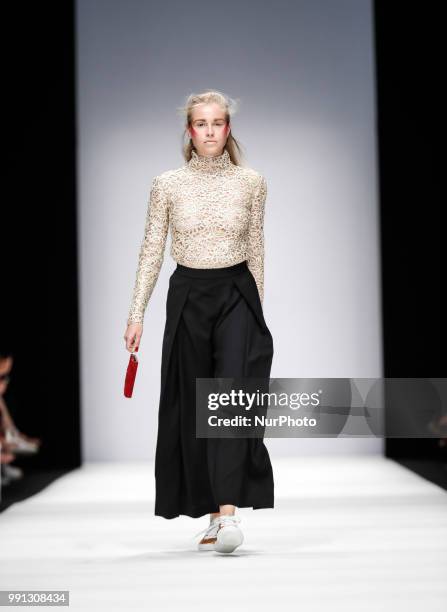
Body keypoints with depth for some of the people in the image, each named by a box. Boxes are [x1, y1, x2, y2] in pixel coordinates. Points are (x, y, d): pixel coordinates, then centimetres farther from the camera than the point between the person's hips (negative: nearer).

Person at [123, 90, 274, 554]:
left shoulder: (252, 182, 2)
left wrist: (258, 308, 11)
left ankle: (229, 510, -23)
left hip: (237, 294, -1)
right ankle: (213, 515, 16)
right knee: (192, 405, 4)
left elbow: (256, 249, 9)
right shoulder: (167, 184, 1)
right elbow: (151, 253, 3)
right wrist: (136, 314, -1)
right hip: (188, 295, 1)